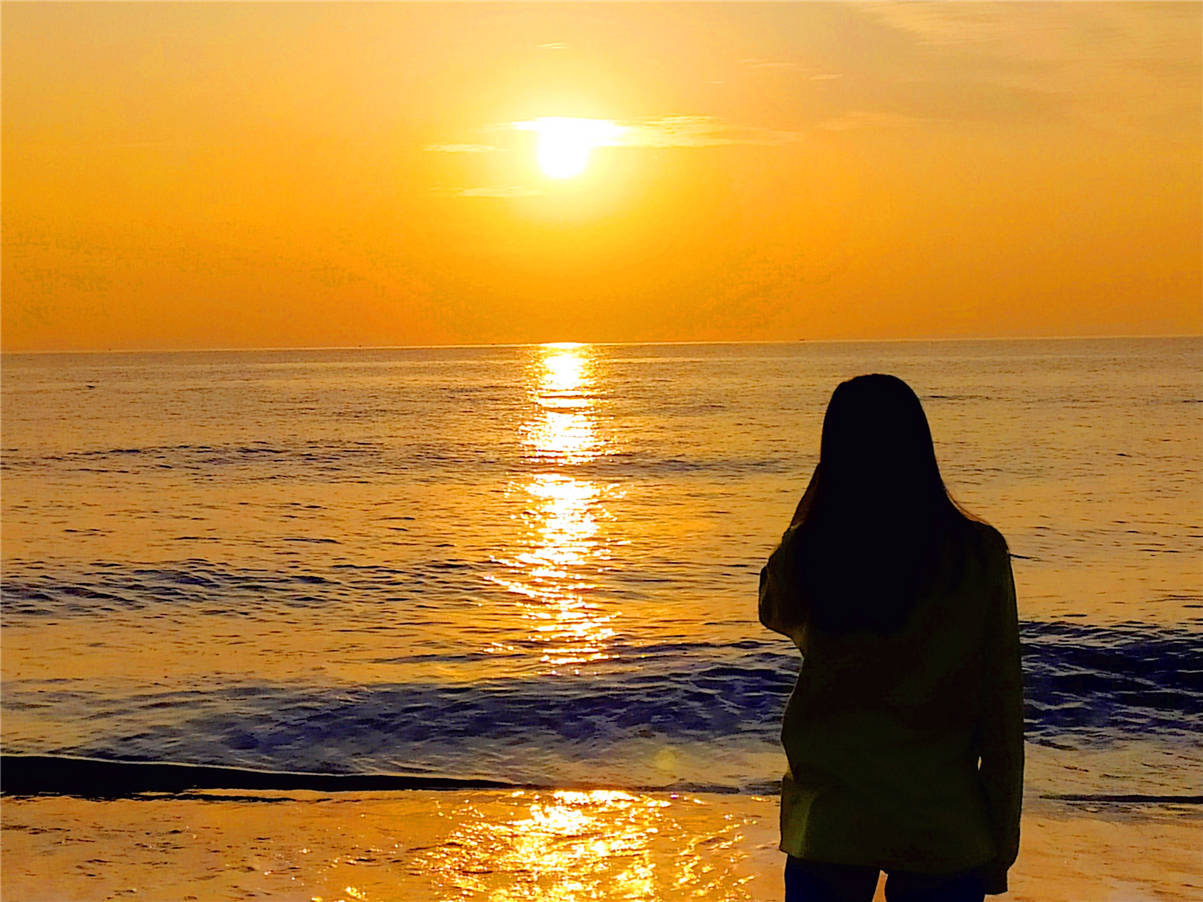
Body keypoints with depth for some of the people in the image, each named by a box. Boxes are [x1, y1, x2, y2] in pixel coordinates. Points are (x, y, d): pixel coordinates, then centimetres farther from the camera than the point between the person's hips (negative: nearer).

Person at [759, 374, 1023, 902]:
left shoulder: (805, 556, -9)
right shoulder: (979, 555, -10)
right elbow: (1002, 706, -6)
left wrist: (819, 494, 9)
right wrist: (1001, 844, 4)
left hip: (826, 829, 0)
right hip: (945, 834, 0)